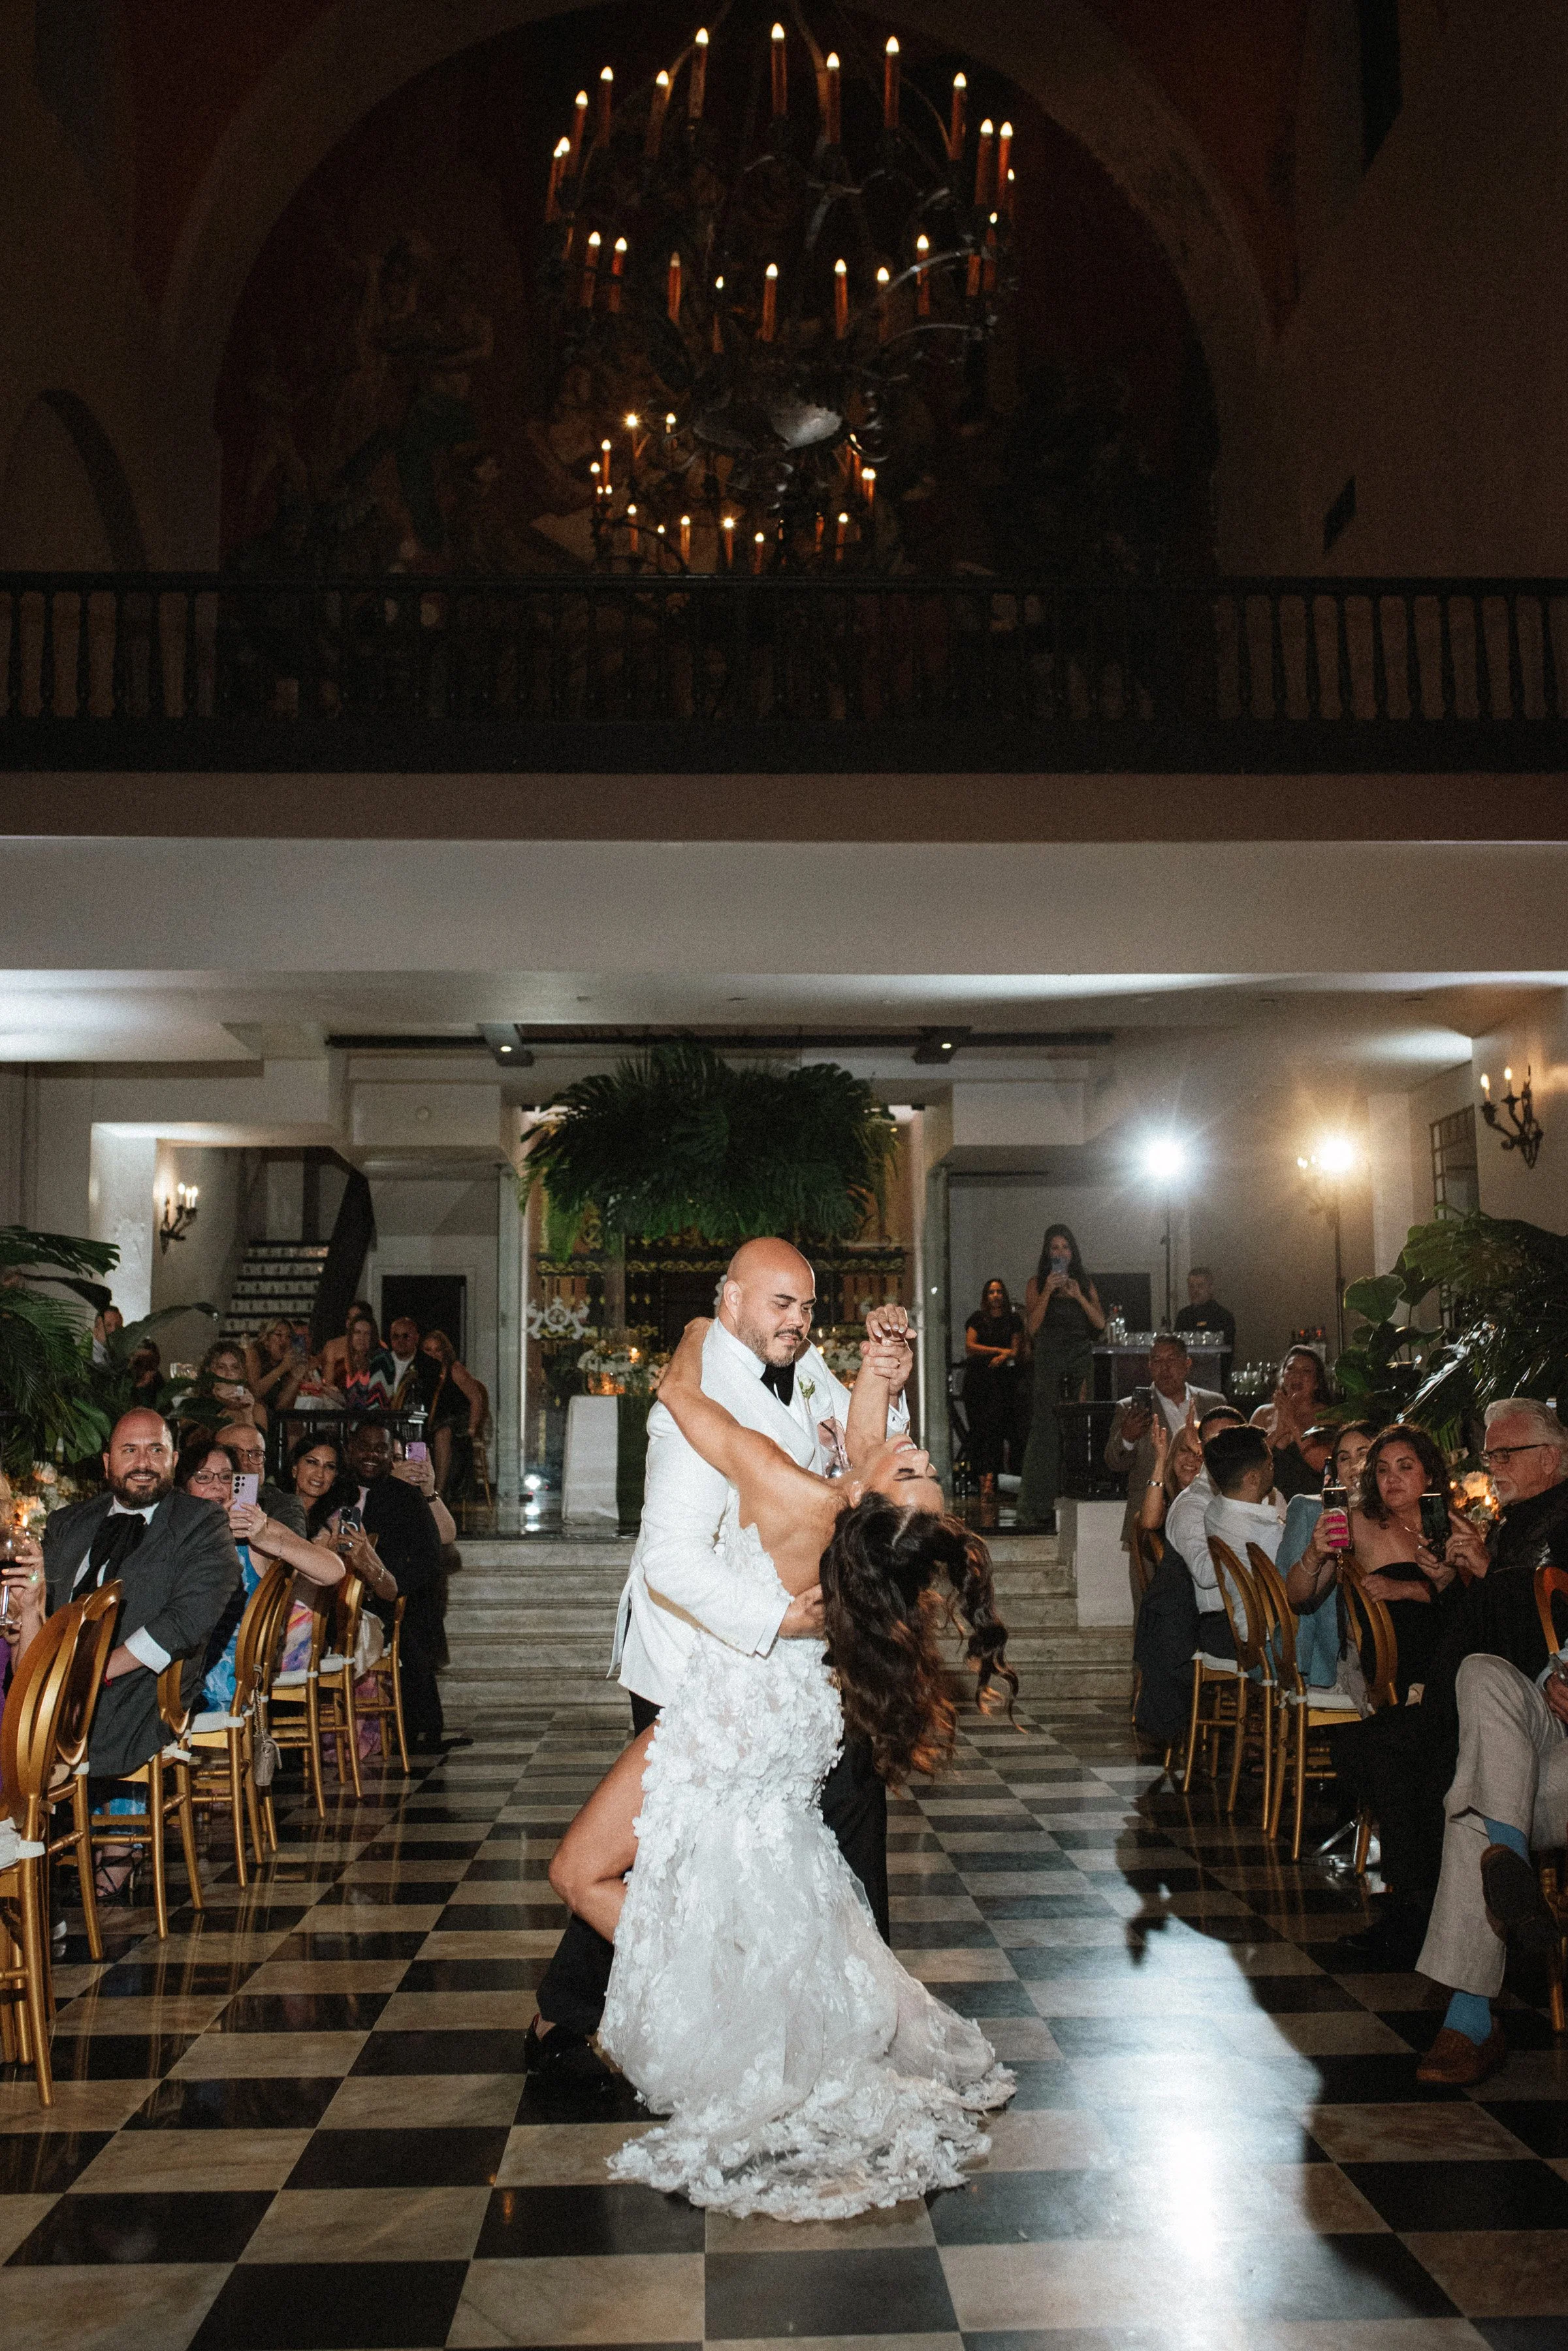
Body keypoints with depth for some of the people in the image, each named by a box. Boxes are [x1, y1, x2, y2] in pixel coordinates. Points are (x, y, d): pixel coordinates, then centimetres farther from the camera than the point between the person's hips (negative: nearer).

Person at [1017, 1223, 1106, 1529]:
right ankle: (1039, 1505, -6)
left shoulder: (1085, 1283, 14)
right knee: (1046, 1428, -7)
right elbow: (1032, 1327, -4)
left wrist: (1079, 1296, -7)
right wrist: (1048, 1292, -12)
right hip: (1050, 1359, -3)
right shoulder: (1037, 1283, 7)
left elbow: (1100, 1323, 5)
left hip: (1082, 1358, 3)